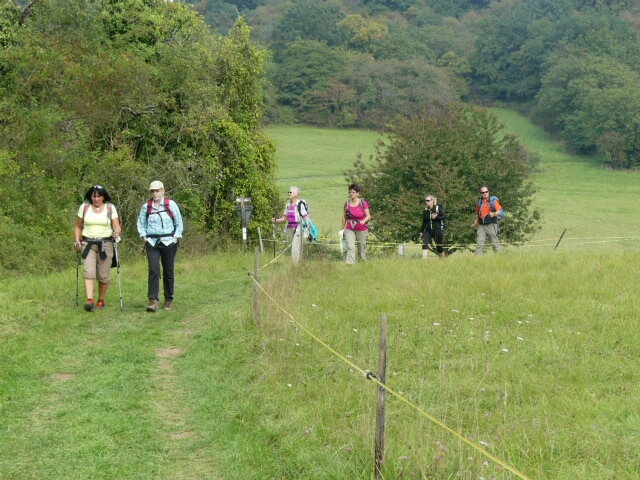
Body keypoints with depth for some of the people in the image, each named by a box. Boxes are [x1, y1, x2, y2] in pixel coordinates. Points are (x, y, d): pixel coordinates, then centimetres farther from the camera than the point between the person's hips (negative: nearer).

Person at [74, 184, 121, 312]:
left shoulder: (110, 208, 3)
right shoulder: (84, 208, 6)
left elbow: (117, 227, -1)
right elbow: (78, 227, 14)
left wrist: (117, 232, -24)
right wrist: (77, 241, 0)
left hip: (105, 244, 0)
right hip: (88, 244, 0)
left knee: (103, 276, 2)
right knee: (89, 273, -15)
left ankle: (101, 300, 19)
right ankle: (90, 301, -25)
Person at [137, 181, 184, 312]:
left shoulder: (171, 205, 1)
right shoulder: (146, 206, 6)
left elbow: (179, 223, 6)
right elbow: (141, 223, 14)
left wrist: (175, 238, -3)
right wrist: (144, 236, 1)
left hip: (168, 242, -1)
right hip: (152, 242, 1)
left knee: (168, 271, 5)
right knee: (153, 270, -13)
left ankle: (169, 300, 17)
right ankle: (153, 301, -17)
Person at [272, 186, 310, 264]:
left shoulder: (300, 204, -8)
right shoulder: (289, 205, 14)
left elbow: (306, 217, -11)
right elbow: (284, 218, 18)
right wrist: (276, 220, 0)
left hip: (298, 228, -8)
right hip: (290, 228, 8)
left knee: (295, 249, -13)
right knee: (292, 248, 10)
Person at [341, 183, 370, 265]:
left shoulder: (363, 203, -7)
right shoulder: (347, 203, 3)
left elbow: (368, 216, -6)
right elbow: (344, 217, 13)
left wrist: (363, 221, -26)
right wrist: (343, 229, 14)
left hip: (362, 229, -2)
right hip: (349, 229, 2)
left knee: (362, 248, 8)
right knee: (350, 247, -14)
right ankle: (349, 264, -21)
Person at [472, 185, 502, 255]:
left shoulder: (493, 201, 1)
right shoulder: (479, 203, 15)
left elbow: (499, 211, -6)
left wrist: (494, 214, -25)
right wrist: (475, 224, 24)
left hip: (491, 225, -4)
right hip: (482, 226, 4)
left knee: (495, 243, -2)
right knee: (480, 244, -3)